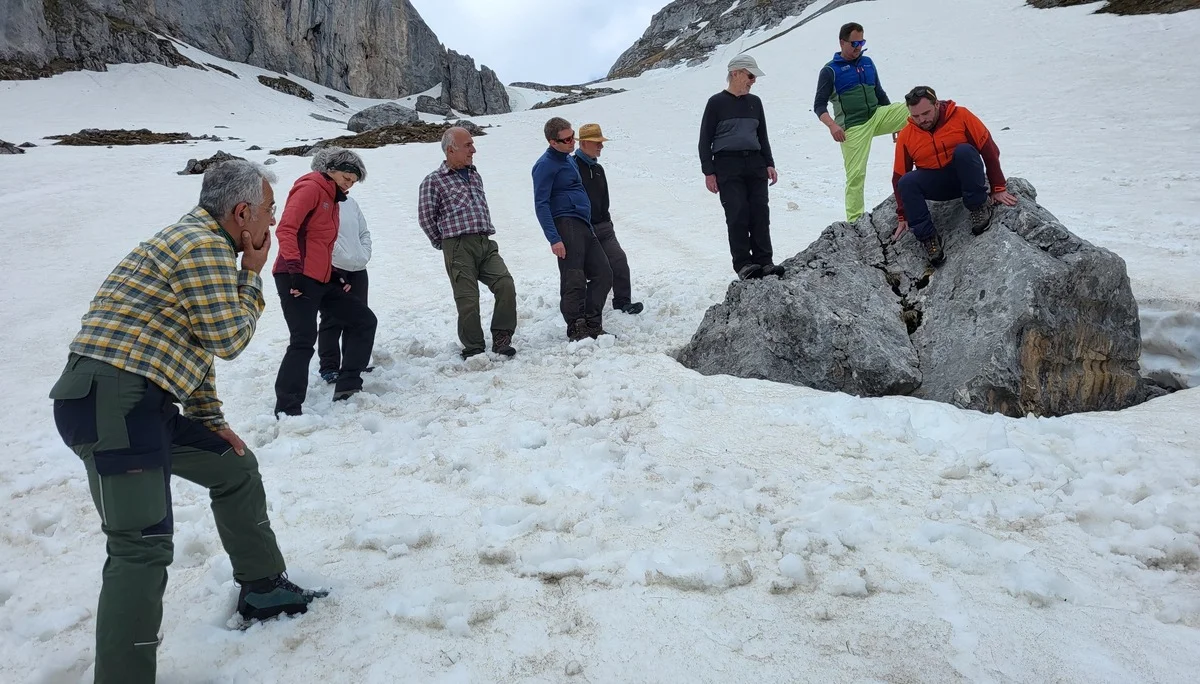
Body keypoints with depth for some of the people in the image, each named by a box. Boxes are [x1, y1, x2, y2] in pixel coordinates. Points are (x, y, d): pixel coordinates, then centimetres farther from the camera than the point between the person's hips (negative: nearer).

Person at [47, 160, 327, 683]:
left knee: (236, 468, 18)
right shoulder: (207, 247, -13)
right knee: (144, 546, -12)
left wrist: (208, 420, 21)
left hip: (141, 402, 10)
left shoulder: (200, 240, 20)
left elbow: (198, 338, 23)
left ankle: (263, 589, 31)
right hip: (110, 400, -10)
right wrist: (252, 274, 2)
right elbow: (228, 340, -10)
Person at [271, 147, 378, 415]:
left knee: (364, 320, 10)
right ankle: (286, 410, -11)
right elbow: (286, 230, -20)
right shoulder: (311, 188, -8)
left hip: (322, 280, 10)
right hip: (297, 279, -10)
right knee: (304, 341, -15)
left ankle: (348, 387, 11)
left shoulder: (333, 199, 21)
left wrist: (334, 275, 18)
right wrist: (294, 269, -26)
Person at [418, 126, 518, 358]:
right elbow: (425, 217, 1)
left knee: (506, 285, -11)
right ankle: (473, 349, 9)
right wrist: (444, 244, 6)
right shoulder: (434, 181, 0)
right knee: (468, 300, -5)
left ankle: (501, 339, 1)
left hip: (486, 244, 5)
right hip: (458, 247, -5)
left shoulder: (475, 175, 20)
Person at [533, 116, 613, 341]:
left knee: (603, 275, 6)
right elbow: (541, 205, -14)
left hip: (584, 226, 9)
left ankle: (592, 326, 12)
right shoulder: (545, 165, -9)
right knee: (574, 282, -8)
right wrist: (554, 239, -22)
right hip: (565, 225, -9)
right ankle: (577, 331, 1)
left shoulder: (568, 159, 19)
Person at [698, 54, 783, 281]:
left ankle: (764, 261, -1)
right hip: (727, 164, -4)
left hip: (755, 162, 5)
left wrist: (769, 164, 12)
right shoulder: (717, 102, 1)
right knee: (737, 213, -10)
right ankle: (743, 264, -6)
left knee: (760, 212, -5)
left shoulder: (754, 102, 16)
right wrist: (708, 172, -7)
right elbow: (705, 140, 0)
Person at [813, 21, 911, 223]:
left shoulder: (867, 63, 13)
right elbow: (819, 105, -9)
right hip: (853, 128, -5)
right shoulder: (830, 71, -4)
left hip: (877, 116, 5)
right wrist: (832, 125, -27)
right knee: (856, 174, -8)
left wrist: (894, 120, 21)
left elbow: (879, 94, 21)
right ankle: (854, 220, 0)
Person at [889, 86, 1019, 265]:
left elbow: (989, 149, -9)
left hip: (967, 177, -2)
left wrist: (998, 188, -10)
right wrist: (903, 216, 0)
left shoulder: (961, 116, -11)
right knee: (906, 182, -27)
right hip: (937, 185, 2)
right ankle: (928, 237, -21)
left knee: (964, 150, -32)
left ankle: (979, 207, -20)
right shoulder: (906, 136, -4)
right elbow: (899, 177, 1)